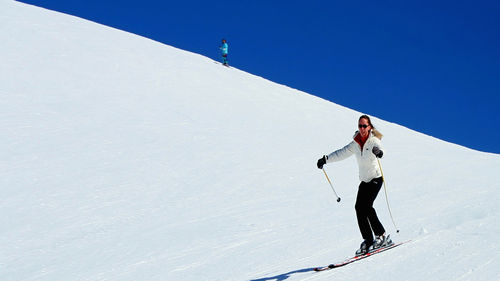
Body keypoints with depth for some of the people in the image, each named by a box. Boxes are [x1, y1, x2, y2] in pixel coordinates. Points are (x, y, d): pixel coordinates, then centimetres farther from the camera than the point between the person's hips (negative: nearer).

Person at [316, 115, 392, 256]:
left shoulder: (373, 140, -11)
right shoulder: (355, 144, 6)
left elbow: (378, 147, -34)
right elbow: (342, 153, 14)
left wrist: (378, 151, -57)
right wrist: (325, 159, 7)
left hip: (375, 178, -6)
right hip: (364, 181, 6)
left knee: (366, 206, -20)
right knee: (359, 208, -7)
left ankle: (381, 236, -9)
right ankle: (368, 241, -2)